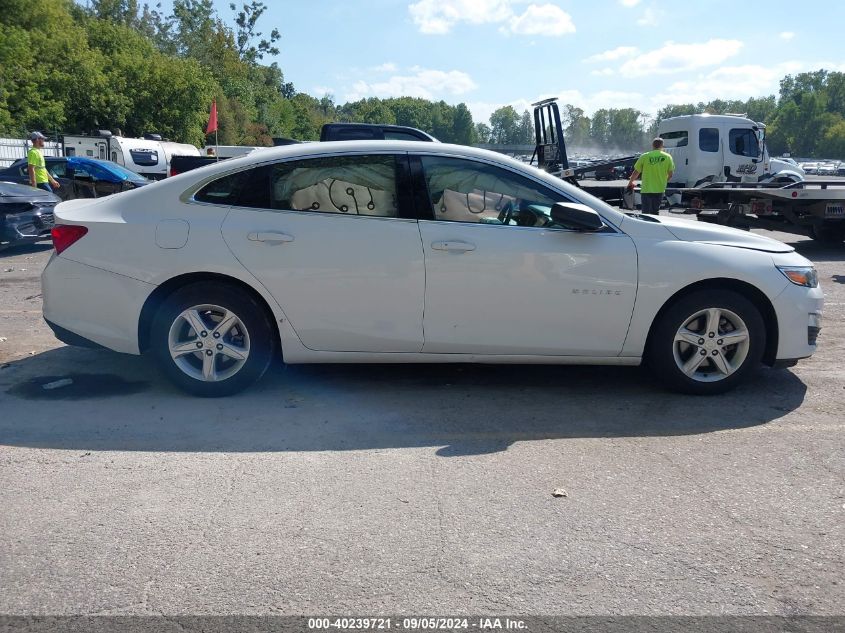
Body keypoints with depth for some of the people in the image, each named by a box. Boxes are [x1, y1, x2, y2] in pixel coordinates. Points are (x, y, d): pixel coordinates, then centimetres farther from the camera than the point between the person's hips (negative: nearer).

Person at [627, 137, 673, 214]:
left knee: (646, 213, 2)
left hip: (646, 190, -2)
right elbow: (670, 174, 5)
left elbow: (636, 172, 3)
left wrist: (630, 182, 20)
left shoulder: (645, 156, -3)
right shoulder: (667, 157, 1)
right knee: (655, 213, 14)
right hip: (660, 190, 2)